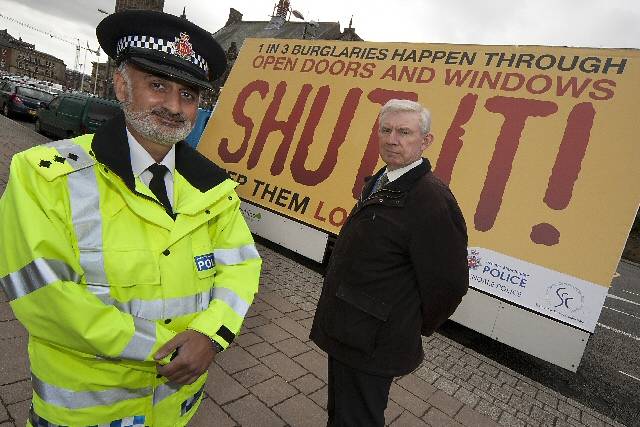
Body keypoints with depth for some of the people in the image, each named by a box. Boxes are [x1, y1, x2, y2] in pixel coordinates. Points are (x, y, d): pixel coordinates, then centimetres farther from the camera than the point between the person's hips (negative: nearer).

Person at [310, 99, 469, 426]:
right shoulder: (378, 183, 6)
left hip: (371, 343, -9)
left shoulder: (432, 198, -25)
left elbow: (448, 282, -22)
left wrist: (414, 329, -6)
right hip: (345, 331, 9)